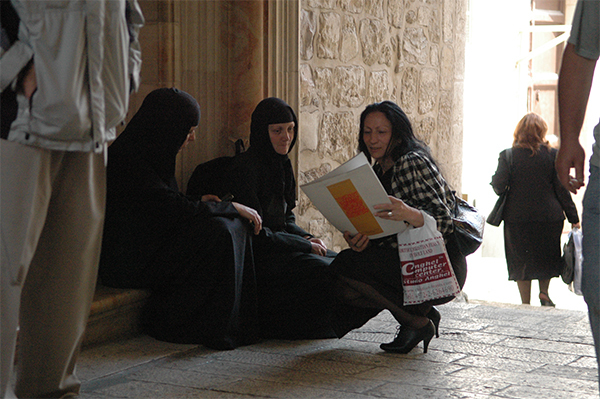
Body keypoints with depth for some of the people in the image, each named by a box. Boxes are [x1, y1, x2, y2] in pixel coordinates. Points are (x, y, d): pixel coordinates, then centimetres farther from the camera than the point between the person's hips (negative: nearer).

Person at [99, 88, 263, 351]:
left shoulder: (151, 156, 12)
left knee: (234, 226, -2)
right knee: (217, 232, -22)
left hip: (148, 247, 10)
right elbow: (172, 209, -22)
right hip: (126, 263, -10)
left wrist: (200, 204, 6)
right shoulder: (126, 159, -19)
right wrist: (231, 207, -12)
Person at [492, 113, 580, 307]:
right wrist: (573, 218, 4)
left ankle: (525, 303, 9)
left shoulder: (508, 155, -4)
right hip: (549, 216, 1)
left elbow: (498, 186, -6)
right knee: (546, 256, 22)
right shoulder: (552, 155, -2)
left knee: (521, 261, 8)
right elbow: (562, 189, -2)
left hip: (517, 217, -1)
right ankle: (544, 293, 14)